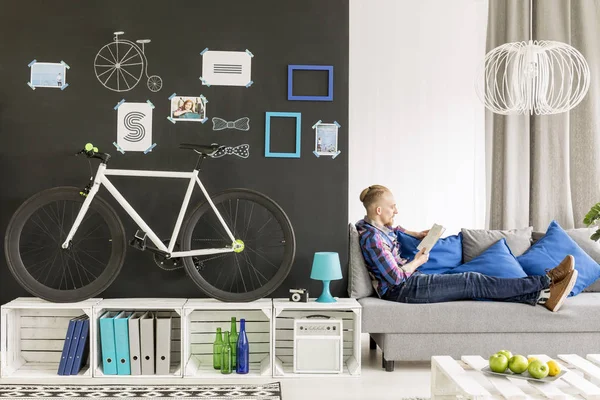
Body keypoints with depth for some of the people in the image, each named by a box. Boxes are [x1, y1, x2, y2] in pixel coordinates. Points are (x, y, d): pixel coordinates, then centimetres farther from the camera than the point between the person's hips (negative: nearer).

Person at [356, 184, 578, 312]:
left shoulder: (378, 226, 10)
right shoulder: (372, 239, -21)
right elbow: (396, 278, -23)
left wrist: (417, 234, 20)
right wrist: (417, 261, -5)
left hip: (412, 281, 10)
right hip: (403, 290, -10)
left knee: (473, 285, -2)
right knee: (472, 282, -13)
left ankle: (542, 296, -6)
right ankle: (547, 280, -8)